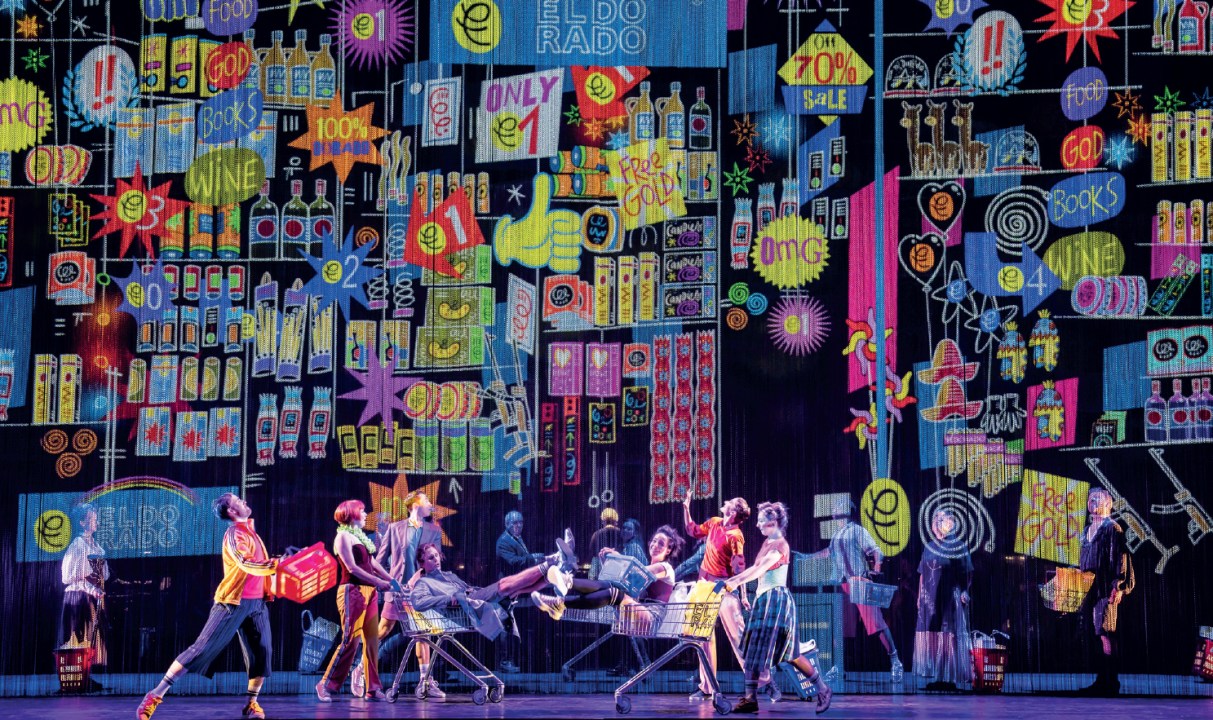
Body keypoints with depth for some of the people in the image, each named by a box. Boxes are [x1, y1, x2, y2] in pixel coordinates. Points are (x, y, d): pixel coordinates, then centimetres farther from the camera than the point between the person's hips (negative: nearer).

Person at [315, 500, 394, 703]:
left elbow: (372, 563, 18)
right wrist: (378, 582, -16)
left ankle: (373, 688, 6)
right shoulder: (344, 536, -5)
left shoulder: (360, 536, 20)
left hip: (369, 591, 8)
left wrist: (392, 581, 9)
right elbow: (352, 568, -13)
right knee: (351, 640, -11)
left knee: (372, 640, 4)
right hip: (352, 591, -8)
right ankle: (326, 684, -5)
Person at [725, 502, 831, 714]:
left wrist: (737, 583, -32)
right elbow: (754, 569, 20)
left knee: (789, 652, -9)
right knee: (752, 649, 6)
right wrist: (731, 580, 15)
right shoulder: (767, 543, 15)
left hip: (777, 599, -9)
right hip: (763, 599, 9)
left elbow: (761, 569, -23)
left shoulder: (780, 545, -12)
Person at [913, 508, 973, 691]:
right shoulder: (929, 548, 13)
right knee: (931, 635, 3)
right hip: (931, 600, 5)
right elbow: (922, 575, 15)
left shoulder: (959, 547, 0)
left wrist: (964, 590, -16)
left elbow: (967, 573, -4)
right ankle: (937, 677, 7)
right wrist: (920, 596, 10)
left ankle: (950, 678, -4)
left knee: (950, 635, -6)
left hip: (951, 599, -5)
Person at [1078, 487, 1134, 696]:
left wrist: (1117, 587, -18)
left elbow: (1120, 557, -11)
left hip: (1105, 588, -8)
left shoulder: (1112, 528, -5)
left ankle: (1111, 683, -11)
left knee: (1105, 633, -12)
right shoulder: (1088, 530, 19)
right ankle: (1102, 680, 9)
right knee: (1098, 634, 7)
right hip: (1089, 588, 8)